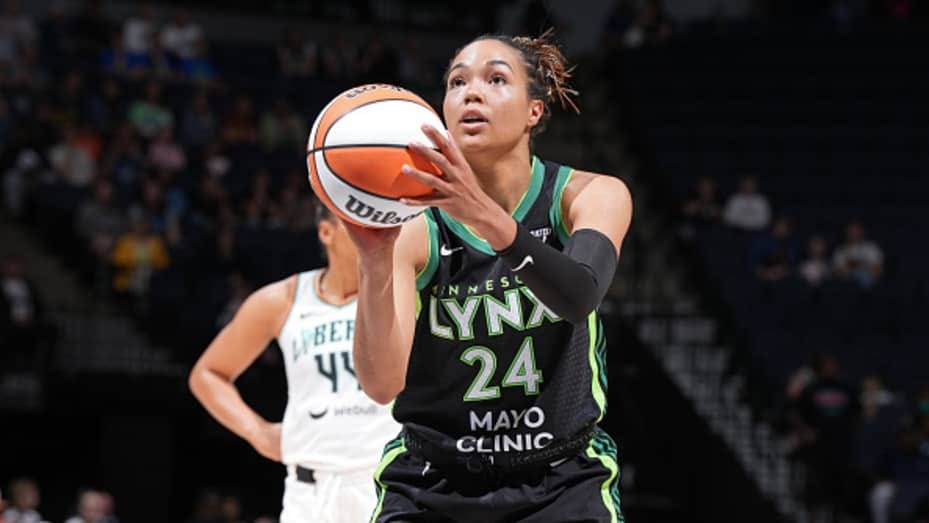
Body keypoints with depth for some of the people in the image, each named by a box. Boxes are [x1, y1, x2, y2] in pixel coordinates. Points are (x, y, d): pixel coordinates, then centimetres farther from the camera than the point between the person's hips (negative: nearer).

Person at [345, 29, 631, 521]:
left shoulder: (590, 196, -8)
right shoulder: (413, 227, -11)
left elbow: (580, 295, -30)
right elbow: (382, 383, -23)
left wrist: (487, 216, -45)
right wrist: (375, 261, -39)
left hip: (563, 481, 0)